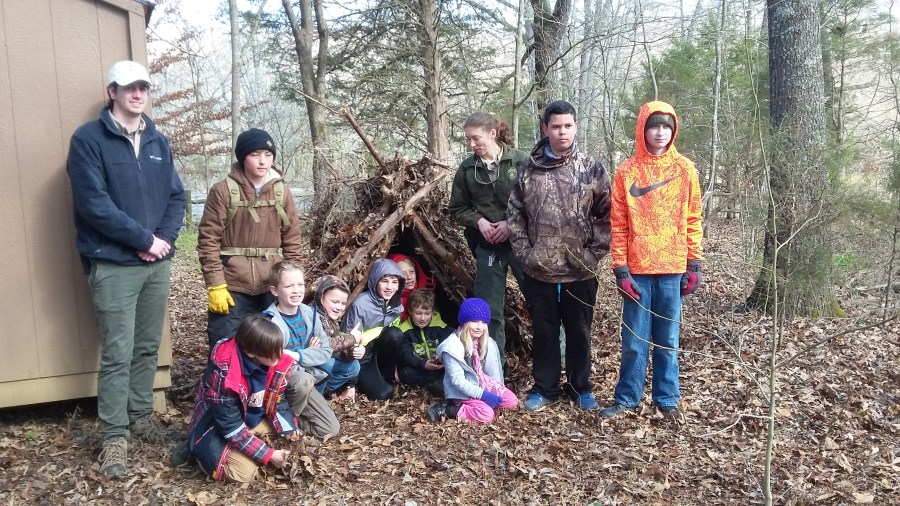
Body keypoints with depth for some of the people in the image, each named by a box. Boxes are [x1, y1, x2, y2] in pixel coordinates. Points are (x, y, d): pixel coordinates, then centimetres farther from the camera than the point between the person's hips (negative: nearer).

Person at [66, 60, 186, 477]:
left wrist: (165, 238, -7)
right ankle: (114, 435, 9)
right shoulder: (88, 139, -6)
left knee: (148, 347, 14)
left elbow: (176, 197, 10)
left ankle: (141, 414, 30)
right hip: (113, 265, -5)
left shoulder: (158, 141, 12)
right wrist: (144, 239, -15)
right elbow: (94, 204, -15)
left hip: (158, 263, 5)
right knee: (117, 354, -2)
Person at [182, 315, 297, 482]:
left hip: (255, 420, 6)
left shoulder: (278, 363, -17)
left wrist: (290, 433, -16)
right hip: (220, 428, -6)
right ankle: (201, 451, 2)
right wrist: (268, 454, -28)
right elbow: (232, 427, -29)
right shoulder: (223, 374, -35)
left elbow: (278, 401, -1)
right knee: (244, 471, -23)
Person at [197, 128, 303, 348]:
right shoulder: (223, 191, -5)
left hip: (273, 287, 3)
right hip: (232, 286, -3)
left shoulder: (282, 192, 6)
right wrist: (215, 285, -11)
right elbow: (208, 239, -6)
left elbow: (292, 238, 9)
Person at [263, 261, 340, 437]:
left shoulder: (308, 313, -3)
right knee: (303, 381, -39)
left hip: (307, 374, 5)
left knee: (331, 429, -3)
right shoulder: (270, 321, -22)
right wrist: (309, 353, -20)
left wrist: (297, 356, -20)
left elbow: (326, 350, -3)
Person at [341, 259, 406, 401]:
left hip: (378, 353, 5)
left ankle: (386, 376, -2)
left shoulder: (396, 306, -6)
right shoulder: (361, 304, -25)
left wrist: (394, 368, 7)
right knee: (383, 393, -21)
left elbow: (394, 339, 7)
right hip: (360, 358, -5)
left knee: (395, 334, -24)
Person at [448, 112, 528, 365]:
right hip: (487, 246, 3)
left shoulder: (520, 161, -8)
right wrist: (478, 221, -8)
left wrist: (512, 223, -15)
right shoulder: (467, 168, 1)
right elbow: (457, 208, 10)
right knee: (489, 308, 7)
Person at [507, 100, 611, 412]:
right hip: (538, 271, 1)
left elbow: (606, 216, -1)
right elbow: (515, 214, 6)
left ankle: (580, 388, 29)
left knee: (579, 333, 12)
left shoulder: (592, 170, -2)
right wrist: (523, 251, -2)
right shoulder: (529, 170, 1)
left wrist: (594, 253, -8)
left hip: (580, 272, -1)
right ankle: (545, 388, 27)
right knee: (544, 332, 13)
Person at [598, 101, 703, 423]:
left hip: (673, 269, 1)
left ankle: (667, 399, 23)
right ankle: (627, 398, 20)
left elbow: (693, 220, 6)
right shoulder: (627, 172, 0)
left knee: (668, 340, 10)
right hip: (638, 269, -1)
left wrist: (695, 264, 1)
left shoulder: (685, 170, 4)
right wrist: (620, 269, -6)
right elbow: (619, 225, -1)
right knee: (635, 340, 6)